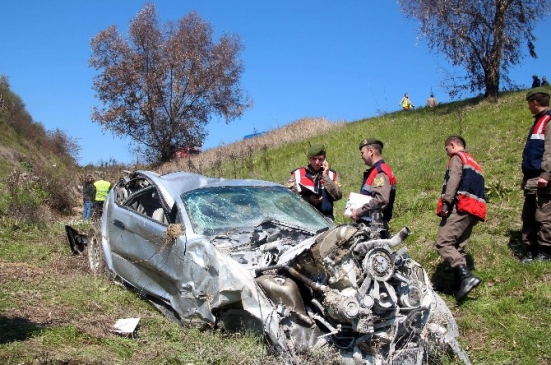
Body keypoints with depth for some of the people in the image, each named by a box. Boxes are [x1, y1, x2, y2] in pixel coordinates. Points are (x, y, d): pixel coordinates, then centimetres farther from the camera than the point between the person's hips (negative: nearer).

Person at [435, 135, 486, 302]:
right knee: (458, 247, 9)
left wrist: (446, 202, -22)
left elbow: (453, 180, -13)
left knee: (443, 242, -17)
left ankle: (466, 276, -31)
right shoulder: (474, 163, 32)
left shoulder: (457, 157, 5)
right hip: (474, 210, 9)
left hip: (461, 207, -9)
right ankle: (462, 281, 3)